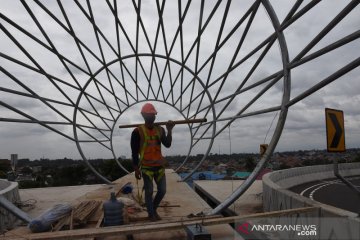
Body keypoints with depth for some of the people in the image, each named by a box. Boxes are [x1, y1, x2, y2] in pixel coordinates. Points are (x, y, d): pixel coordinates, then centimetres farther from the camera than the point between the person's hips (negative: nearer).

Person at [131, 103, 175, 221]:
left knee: (162, 190, 10)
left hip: (160, 166, 5)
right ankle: (151, 214, 22)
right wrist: (136, 169, -9)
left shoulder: (160, 129, 7)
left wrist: (169, 130, -14)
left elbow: (167, 145, -3)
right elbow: (134, 152, -6)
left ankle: (153, 209, 33)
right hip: (146, 167, -5)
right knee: (149, 191, 3)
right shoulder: (138, 131, -8)